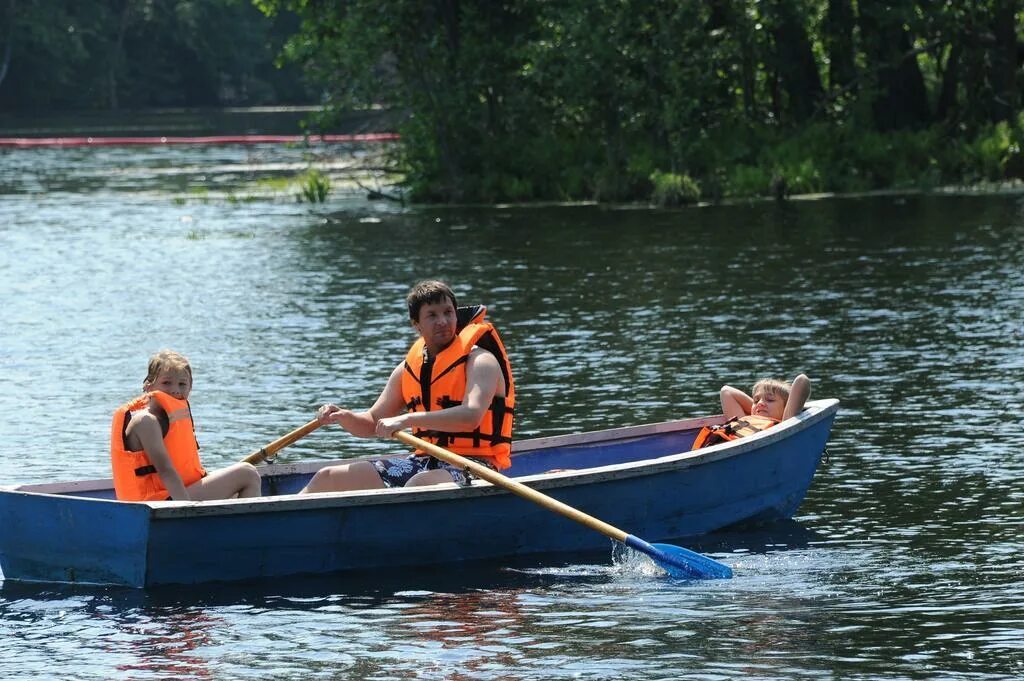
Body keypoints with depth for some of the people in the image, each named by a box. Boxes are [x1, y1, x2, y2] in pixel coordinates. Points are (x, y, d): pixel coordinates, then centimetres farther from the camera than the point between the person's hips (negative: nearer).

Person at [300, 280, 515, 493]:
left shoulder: (480, 361, -8)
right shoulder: (409, 369, 13)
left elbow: (471, 416, -26)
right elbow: (372, 424, 18)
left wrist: (406, 420, -32)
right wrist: (343, 417, -5)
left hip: (470, 467, -7)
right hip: (425, 461, 7)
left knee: (419, 484, -41)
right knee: (329, 477, 0)